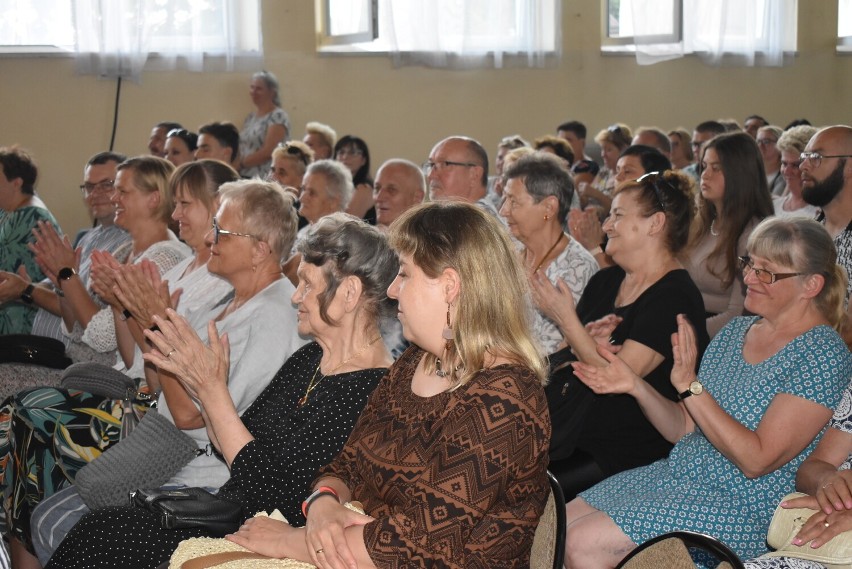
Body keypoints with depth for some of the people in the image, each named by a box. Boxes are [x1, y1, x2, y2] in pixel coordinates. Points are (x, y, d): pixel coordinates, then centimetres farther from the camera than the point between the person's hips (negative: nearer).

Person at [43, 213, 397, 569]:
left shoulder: (370, 390, -20)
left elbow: (272, 493, -20)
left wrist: (213, 391, -16)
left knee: (103, 535, -13)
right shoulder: (308, 360, 9)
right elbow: (233, 445, 14)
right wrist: (204, 385, -3)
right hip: (232, 513, 8)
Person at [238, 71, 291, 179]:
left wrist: (240, 164, -10)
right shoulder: (251, 117, 18)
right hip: (244, 177, 7)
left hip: (265, 178, -7)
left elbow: (268, 152, -14)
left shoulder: (278, 117, -5)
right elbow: (242, 148, 15)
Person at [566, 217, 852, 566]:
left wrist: (690, 386, -25)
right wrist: (634, 387, -7)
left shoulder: (822, 355, -15)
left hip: (745, 507, -7)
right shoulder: (737, 331, 8)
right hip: (677, 474, 8)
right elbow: (684, 430, 10)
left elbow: (757, 461, -21)